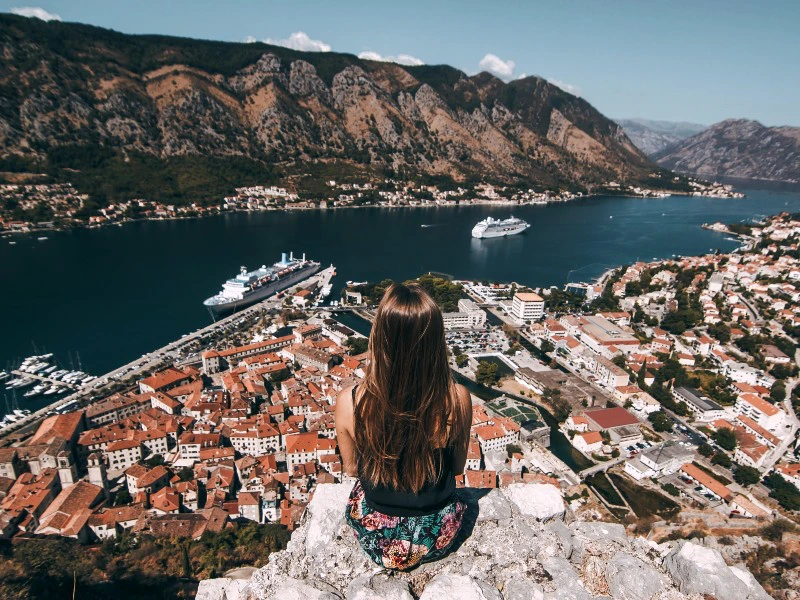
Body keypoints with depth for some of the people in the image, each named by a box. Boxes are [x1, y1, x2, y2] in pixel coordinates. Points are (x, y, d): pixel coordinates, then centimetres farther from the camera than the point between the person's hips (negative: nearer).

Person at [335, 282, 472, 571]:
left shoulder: (349, 402, -29)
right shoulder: (457, 399, -28)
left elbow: (351, 469, -8)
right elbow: (457, 467, -8)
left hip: (377, 539, 0)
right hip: (438, 538, 1)